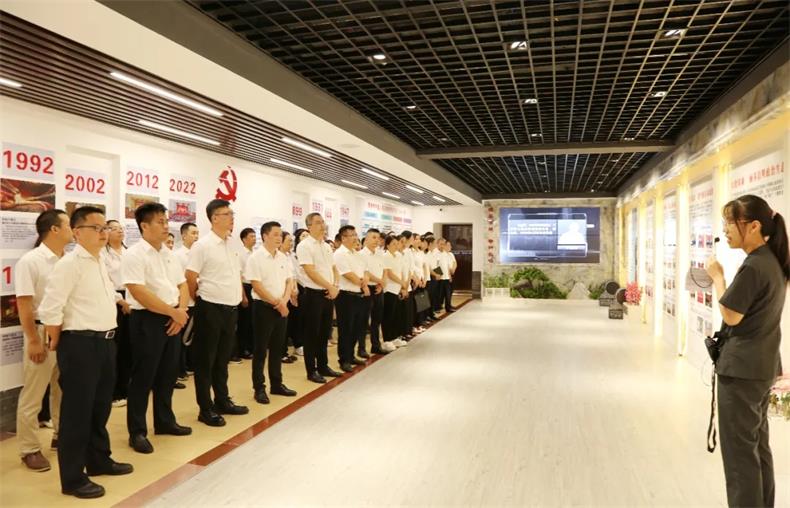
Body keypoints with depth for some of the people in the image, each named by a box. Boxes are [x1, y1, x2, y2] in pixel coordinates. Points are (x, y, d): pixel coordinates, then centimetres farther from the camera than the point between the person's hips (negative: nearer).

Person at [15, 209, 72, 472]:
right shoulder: (30, 261, -12)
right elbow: (24, 305, -14)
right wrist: (34, 340, -15)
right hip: (43, 333, -6)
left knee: (63, 391, 17)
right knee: (32, 396, 4)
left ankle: (61, 435, 32)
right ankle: (29, 449, 16)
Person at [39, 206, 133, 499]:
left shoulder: (99, 263, 12)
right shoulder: (70, 264, -16)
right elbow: (49, 310, -19)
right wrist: (58, 342, -8)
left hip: (105, 342, 9)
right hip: (80, 344, -9)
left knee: (101, 406, 20)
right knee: (77, 411, 3)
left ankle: (99, 460, 37)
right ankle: (73, 478, 16)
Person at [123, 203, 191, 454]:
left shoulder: (169, 254, 11)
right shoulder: (134, 255, -12)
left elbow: (183, 285, 13)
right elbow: (139, 293, -21)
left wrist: (181, 312, -5)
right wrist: (174, 311, -17)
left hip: (172, 320, 7)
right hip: (147, 320, -7)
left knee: (168, 374, 15)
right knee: (143, 377, 1)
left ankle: (164, 421, 30)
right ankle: (137, 431, 13)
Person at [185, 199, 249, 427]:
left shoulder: (232, 244, 11)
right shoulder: (202, 245, -12)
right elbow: (190, 277, -11)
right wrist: (199, 300, 0)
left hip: (231, 309, 7)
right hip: (211, 310, -7)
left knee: (223, 359, 18)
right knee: (206, 361, 5)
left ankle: (223, 401, 30)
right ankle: (206, 409, 15)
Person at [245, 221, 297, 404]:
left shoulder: (283, 258, 8)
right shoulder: (255, 258, -11)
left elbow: (289, 281, 9)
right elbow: (257, 286, -15)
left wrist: (284, 301, -8)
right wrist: (276, 302, -13)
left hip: (282, 307, 6)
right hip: (263, 307, -6)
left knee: (277, 348, 13)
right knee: (260, 349, 2)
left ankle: (277, 384, 24)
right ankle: (259, 388, 11)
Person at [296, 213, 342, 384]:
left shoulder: (327, 246, 12)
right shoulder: (304, 246, -11)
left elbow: (334, 268, 15)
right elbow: (311, 272, -18)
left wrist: (335, 286, -2)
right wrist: (330, 287, -14)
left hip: (328, 294, 7)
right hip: (313, 294, -7)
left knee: (325, 332, 15)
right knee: (312, 334, 2)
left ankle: (323, 366, 26)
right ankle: (312, 370, 12)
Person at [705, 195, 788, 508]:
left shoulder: (753, 267, -21)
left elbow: (731, 316, -18)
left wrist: (717, 276, -10)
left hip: (742, 369, -10)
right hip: (763, 366, 10)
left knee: (739, 450, 1)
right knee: (758, 444, 18)